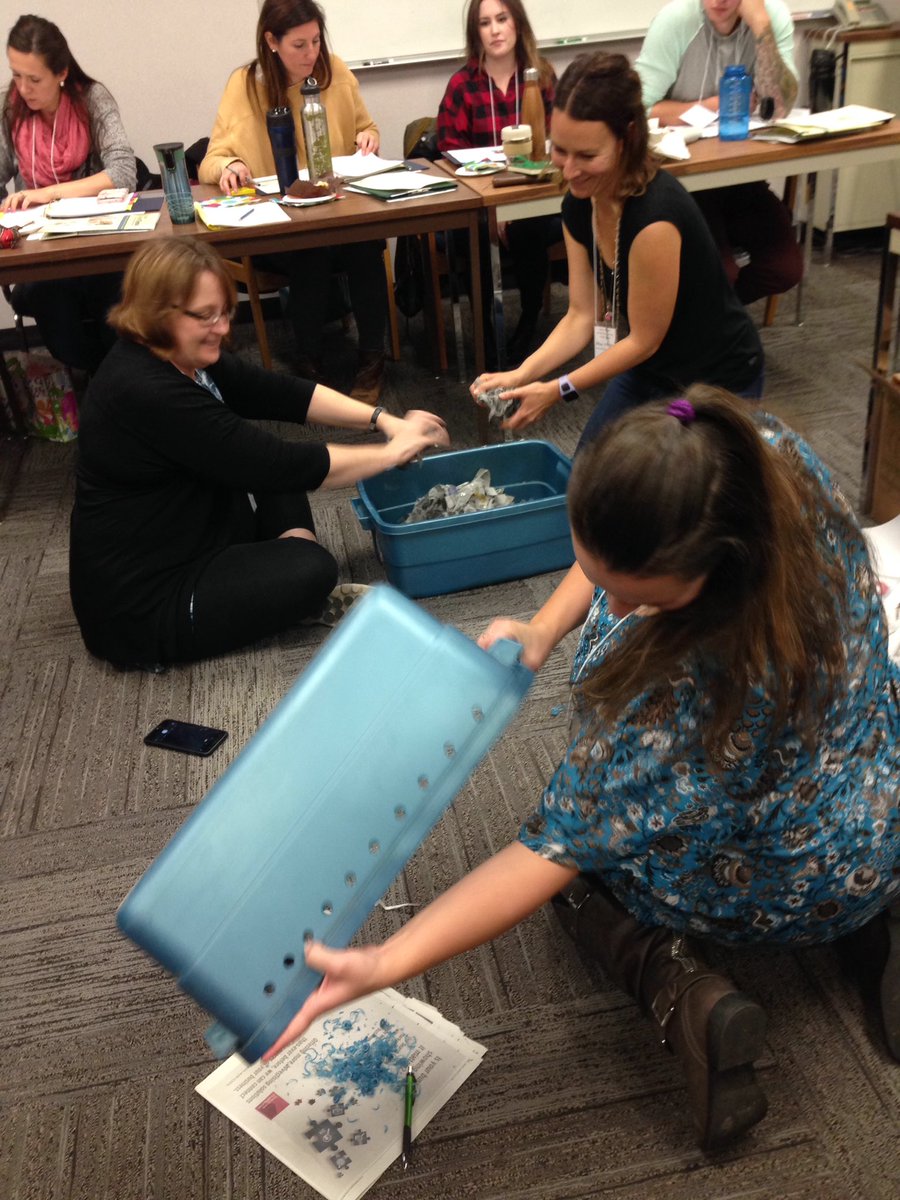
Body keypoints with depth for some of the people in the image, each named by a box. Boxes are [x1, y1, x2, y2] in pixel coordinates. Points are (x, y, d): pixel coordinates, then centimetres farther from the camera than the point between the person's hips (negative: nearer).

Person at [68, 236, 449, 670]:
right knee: (310, 569, -19)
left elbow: (280, 394, 3)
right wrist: (392, 453, -17)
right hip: (142, 606, -10)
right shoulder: (146, 392, -29)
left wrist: (381, 419, -8)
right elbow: (282, 465, -27)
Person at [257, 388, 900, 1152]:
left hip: (782, 888, -6)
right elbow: (623, 545, -4)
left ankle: (673, 985, -5)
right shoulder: (762, 450, -23)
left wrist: (388, 964, -38)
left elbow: (560, 850, -35)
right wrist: (544, 630, -18)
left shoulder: (698, 683, -43)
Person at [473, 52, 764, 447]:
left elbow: (644, 340, -23)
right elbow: (582, 315, -5)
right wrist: (521, 375, -19)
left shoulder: (655, 217, -33)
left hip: (715, 383, -7)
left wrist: (558, 390, -23)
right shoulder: (579, 204, -9)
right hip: (649, 370, 8)